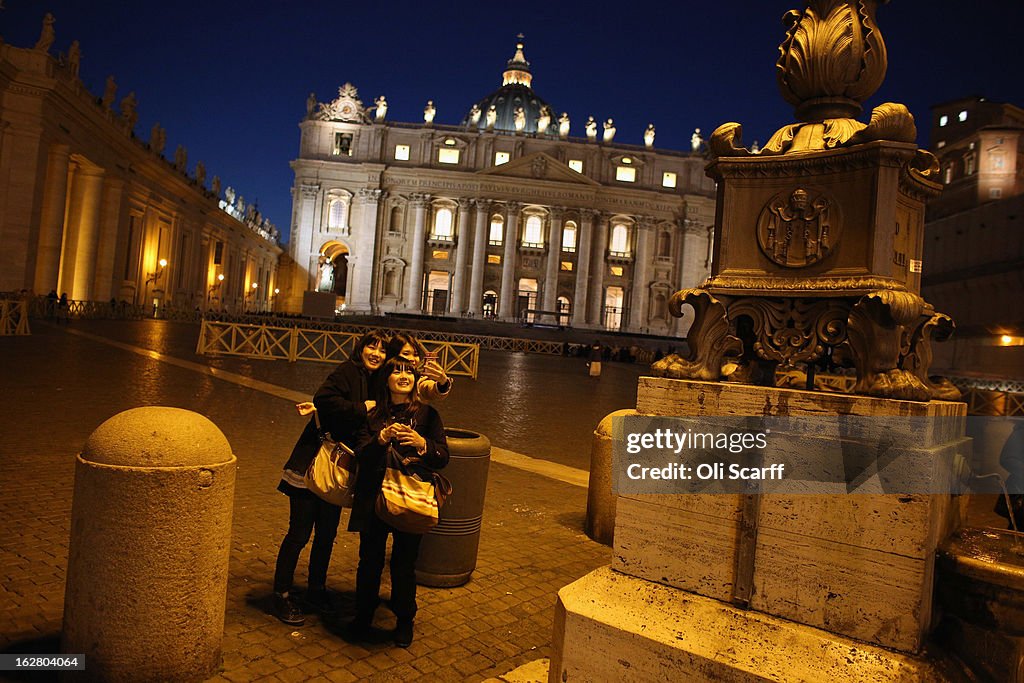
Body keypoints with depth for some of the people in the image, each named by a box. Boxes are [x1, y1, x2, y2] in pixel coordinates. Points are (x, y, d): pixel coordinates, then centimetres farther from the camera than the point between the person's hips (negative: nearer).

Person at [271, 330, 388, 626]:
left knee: (327, 534, 16)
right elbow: (325, 400, -28)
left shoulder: (373, 382, 12)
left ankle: (316, 590, 33)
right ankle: (282, 595, 18)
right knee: (299, 533, 2)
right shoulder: (348, 371, -11)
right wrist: (362, 409, -21)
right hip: (313, 465, -7)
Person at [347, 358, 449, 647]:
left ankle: (405, 620, 26)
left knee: (404, 562, 4)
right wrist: (382, 438, -18)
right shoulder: (374, 415, 8)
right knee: (370, 560, 8)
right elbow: (361, 456, -1)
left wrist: (422, 443, -20)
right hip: (375, 497, 2)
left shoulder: (426, 413, 2)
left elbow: (443, 457, -1)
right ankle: (363, 615, 31)